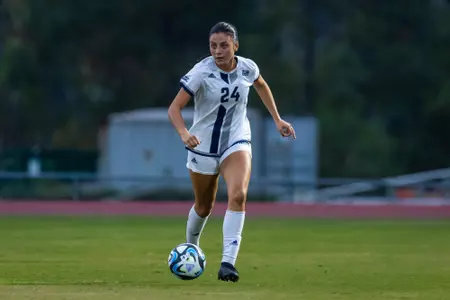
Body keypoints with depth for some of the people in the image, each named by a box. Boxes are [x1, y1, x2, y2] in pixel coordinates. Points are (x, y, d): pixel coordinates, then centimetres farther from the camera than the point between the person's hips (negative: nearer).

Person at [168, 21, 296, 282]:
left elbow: (261, 85, 18)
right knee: (204, 206, 14)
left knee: (238, 195, -25)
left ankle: (228, 263, -27)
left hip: (237, 142, 1)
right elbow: (174, 107, -22)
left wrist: (277, 119, 16)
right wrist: (184, 133, -41)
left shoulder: (247, 68, -8)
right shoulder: (202, 72, -19)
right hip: (203, 146, -1)